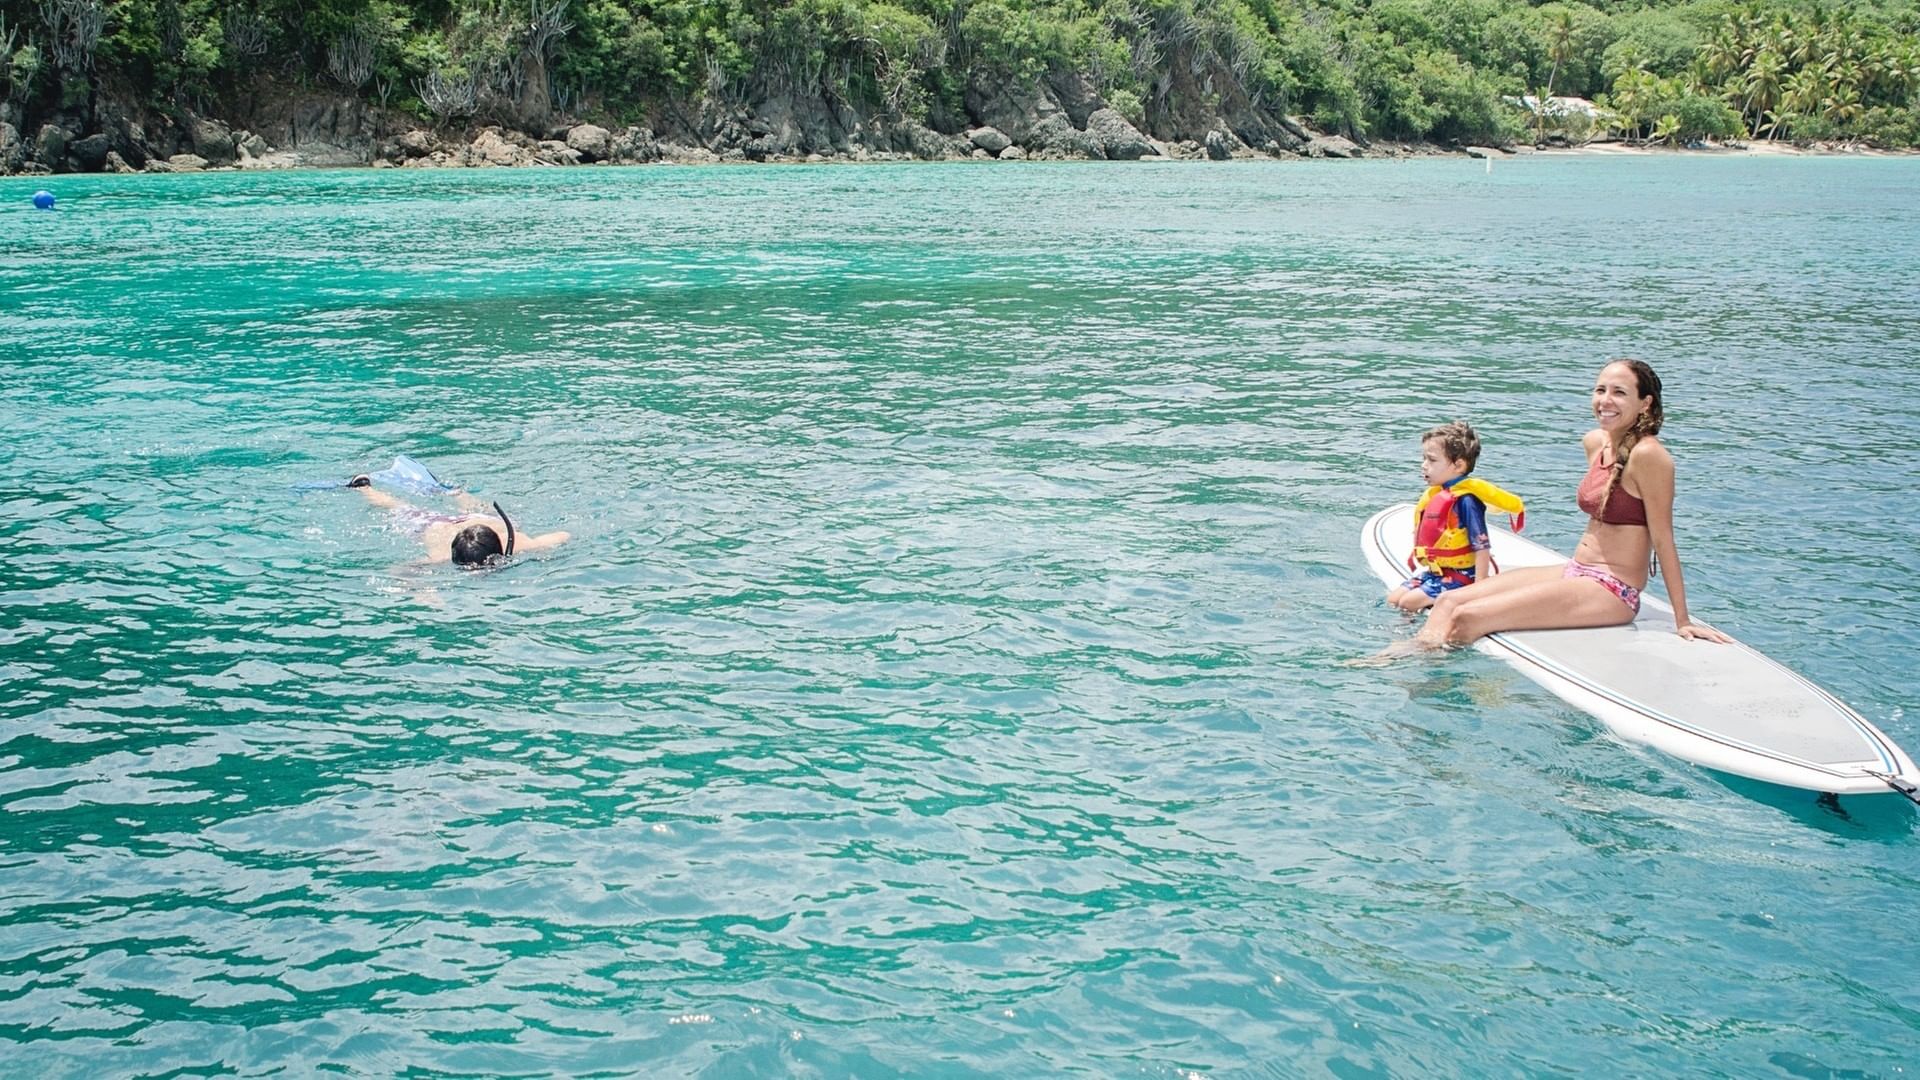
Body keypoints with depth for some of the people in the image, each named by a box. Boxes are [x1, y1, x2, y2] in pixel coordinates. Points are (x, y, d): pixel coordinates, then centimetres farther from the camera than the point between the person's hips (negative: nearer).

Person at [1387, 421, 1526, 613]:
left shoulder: (1466, 500, -20)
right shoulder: (1435, 494, 6)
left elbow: (1482, 547, -22)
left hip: (1459, 578, -9)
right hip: (1433, 571, 9)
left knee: (1408, 602, -18)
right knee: (1393, 599, 6)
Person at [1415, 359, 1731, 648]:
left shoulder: (1647, 454, -17)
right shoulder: (1595, 442, 8)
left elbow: (1663, 540, -15)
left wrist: (1682, 620, -11)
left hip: (1612, 593, -9)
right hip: (1575, 574, 9)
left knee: (1468, 618, -19)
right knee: (1448, 601, -1)